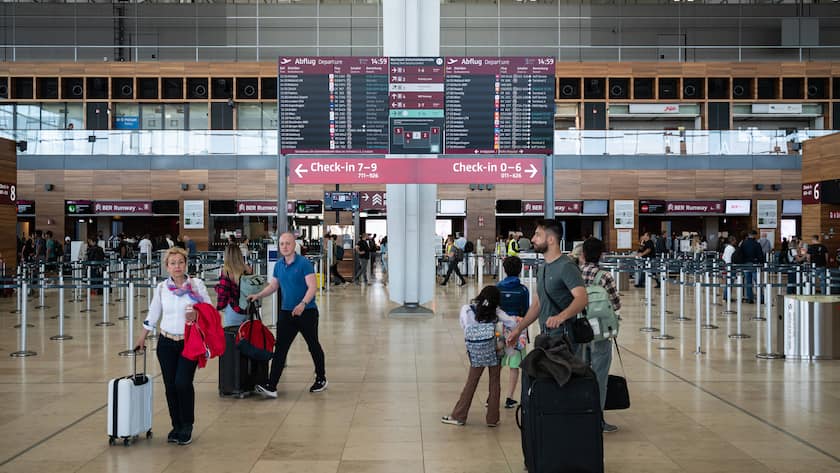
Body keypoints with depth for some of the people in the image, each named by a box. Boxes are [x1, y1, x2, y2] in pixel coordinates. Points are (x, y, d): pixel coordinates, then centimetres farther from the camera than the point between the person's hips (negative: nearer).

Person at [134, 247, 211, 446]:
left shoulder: (197, 284, -4)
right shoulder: (161, 288, 4)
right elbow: (152, 316, 14)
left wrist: (197, 314, -21)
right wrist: (142, 338, 20)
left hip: (190, 342, -3)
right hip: (167, 343, 3)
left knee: (183, 383, -14)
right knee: (170, 386, 3)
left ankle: (187, 427, 5)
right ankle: (176, 426, 18)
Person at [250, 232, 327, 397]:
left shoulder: (304, 263, -13)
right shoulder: (278, 266, 7)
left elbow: (312, 287, -18)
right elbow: (273, 286, 16)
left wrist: (303, 304, -32)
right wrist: (258, 295, 0)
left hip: (307, 312, -5)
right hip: (286, 312, 5)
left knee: (313, 346, 10)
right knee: (280, 348, -2)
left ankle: (321, 379, 29)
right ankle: (271, 386, -6)